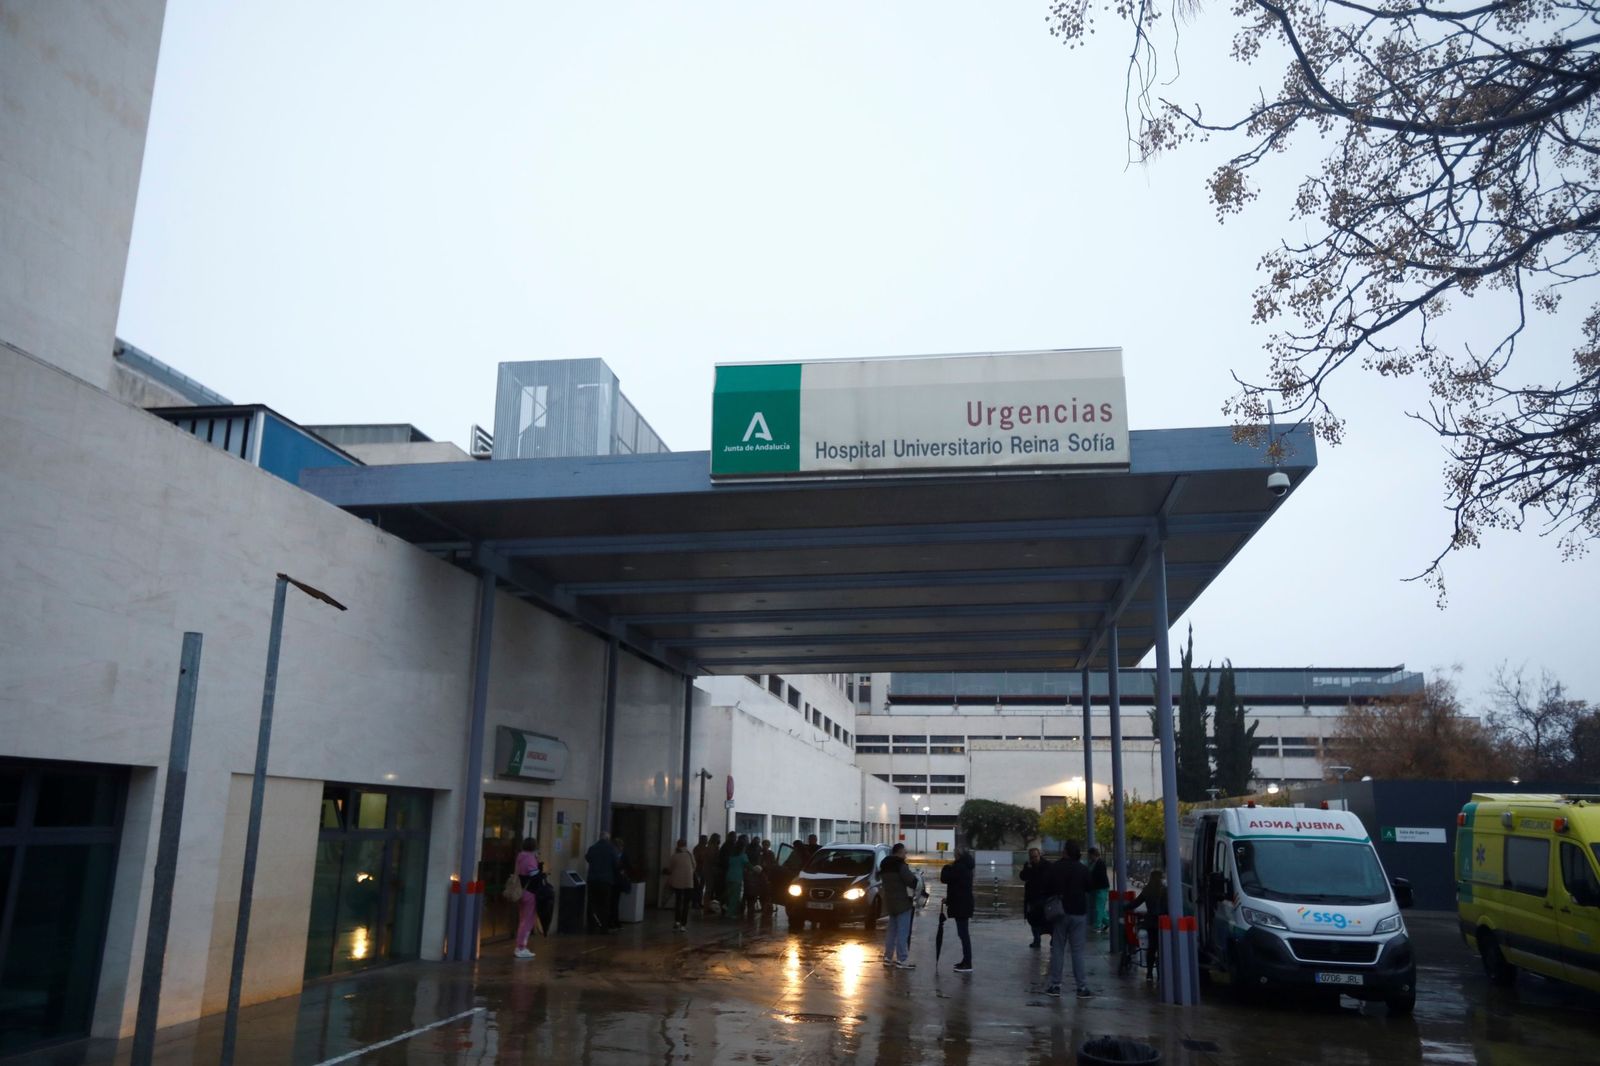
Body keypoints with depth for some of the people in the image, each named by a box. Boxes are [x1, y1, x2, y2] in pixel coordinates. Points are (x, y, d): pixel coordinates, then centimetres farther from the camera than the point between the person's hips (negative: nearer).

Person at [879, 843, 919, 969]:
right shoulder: (900, 865, -16)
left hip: (890, 902, 9)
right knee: (903, 931, -6)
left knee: (892, 930, 16)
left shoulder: (885, 865, 12)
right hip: (902, 902, -9)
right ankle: (902, 959, -7)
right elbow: (911, 880, -20)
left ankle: (888, 957, 19)